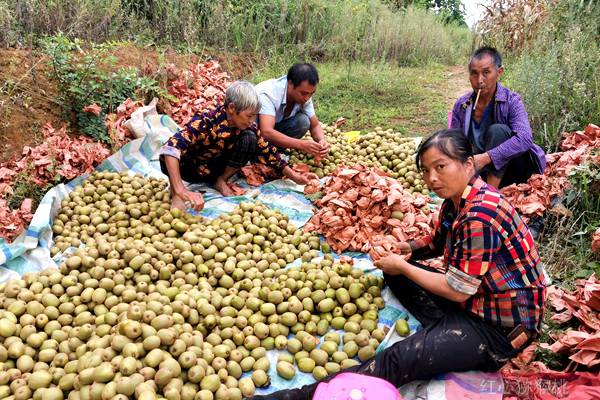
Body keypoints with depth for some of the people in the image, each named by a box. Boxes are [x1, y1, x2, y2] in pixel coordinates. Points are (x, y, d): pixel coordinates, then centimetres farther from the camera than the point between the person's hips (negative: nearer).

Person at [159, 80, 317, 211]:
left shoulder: (248, 127, -17)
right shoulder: (204, 122, -34)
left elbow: (267, 151, -6)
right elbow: (170, 149, -46)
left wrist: (296, 177, -14)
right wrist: (181, 191, -57)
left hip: (216, 168, 5)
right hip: (191, 169, -4)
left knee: (249, 139, -22)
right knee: (171, 158, -40)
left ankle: (221, 181, -6)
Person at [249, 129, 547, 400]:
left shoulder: (480, 215, -26)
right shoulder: (456, 201, 3)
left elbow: (457, 290, -23)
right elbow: (437, 242, 20)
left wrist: (401, 266, -11)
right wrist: (407, 249, -1)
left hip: (498, 327, -10)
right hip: (472, 301, 10)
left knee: (398, 361, -26)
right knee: (396, 274, 11)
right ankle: (444, 331, -6)